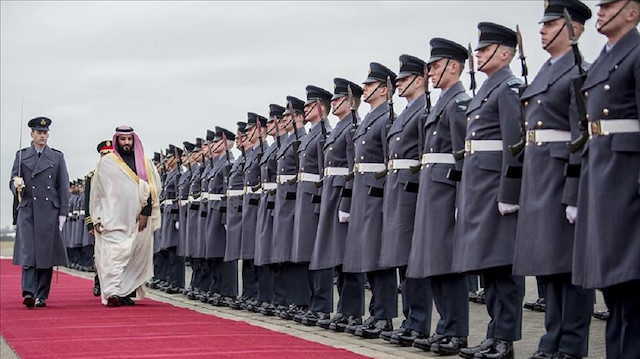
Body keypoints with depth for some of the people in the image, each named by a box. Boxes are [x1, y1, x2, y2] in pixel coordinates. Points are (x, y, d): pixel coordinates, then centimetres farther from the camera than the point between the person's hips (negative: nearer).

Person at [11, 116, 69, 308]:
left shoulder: (57, 156, 10)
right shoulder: (21, 155, 11)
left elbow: (63, 186, 7)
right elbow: (12, 181, 10)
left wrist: (63, 213, 0)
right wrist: (17, 186, -15)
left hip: (49, 211, 0)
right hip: (27, 210, 0)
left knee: (46, 255, 1)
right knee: (28, 252, -11)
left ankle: (42, 296, 8)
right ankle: (28, 292, -19)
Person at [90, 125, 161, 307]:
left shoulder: (144, 163, 11)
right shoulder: (106, 162, 8)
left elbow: (151, 189, 6)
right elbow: (97, 191, 8)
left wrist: (145, 213, -4)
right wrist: (96, 217, 2)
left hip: (138, 218, 2)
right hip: (113, 220, -2)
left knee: (135, 255, 2)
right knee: (115, 253, -13)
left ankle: (129, 292, 9)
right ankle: (112, 292, -22)